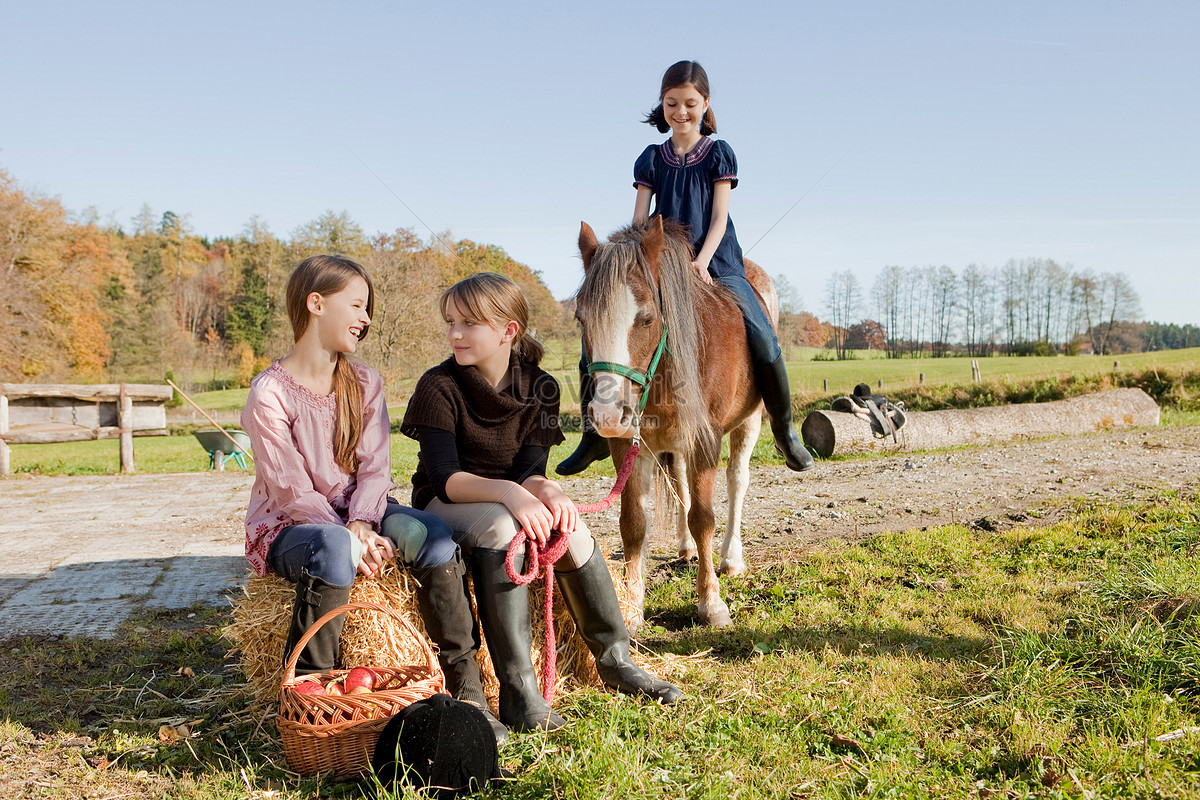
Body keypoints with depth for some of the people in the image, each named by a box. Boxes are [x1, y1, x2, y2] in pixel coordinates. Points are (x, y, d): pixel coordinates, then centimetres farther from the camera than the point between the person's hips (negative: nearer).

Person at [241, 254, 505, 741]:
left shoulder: (365, 383, 7)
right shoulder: (270, 393, -10)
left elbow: (375, 466, -3)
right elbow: (290, 489, -16)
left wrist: (361, 524, -22)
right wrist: (348, 537, -28)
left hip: (359, 515, 5)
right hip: (288, 526, -4)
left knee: (430, 534, -26)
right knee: (333, 549, -40)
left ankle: (466, 688, -21)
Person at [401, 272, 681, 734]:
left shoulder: (539, 388, -2)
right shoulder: (439, 387, -14)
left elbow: (530, 468, -9)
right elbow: (444, 478, -24)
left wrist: (546, 490, -34)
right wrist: (508, 492, -42)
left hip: (513, 502, 4)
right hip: (443, 506, -3)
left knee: (569, 527, -27)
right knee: (498, 524, -37)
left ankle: (615, 661, -9)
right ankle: (517, 690, -36)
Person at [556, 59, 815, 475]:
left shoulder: (719, 154, 5)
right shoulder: (652, 159, 10)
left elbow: (719, 217, -4)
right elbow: (640, 218, 4)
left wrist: (702, 261, -20)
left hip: (716, 264, -2)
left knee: (763, 341, -23)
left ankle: (785, 432, -2)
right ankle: (595, 435, 3)